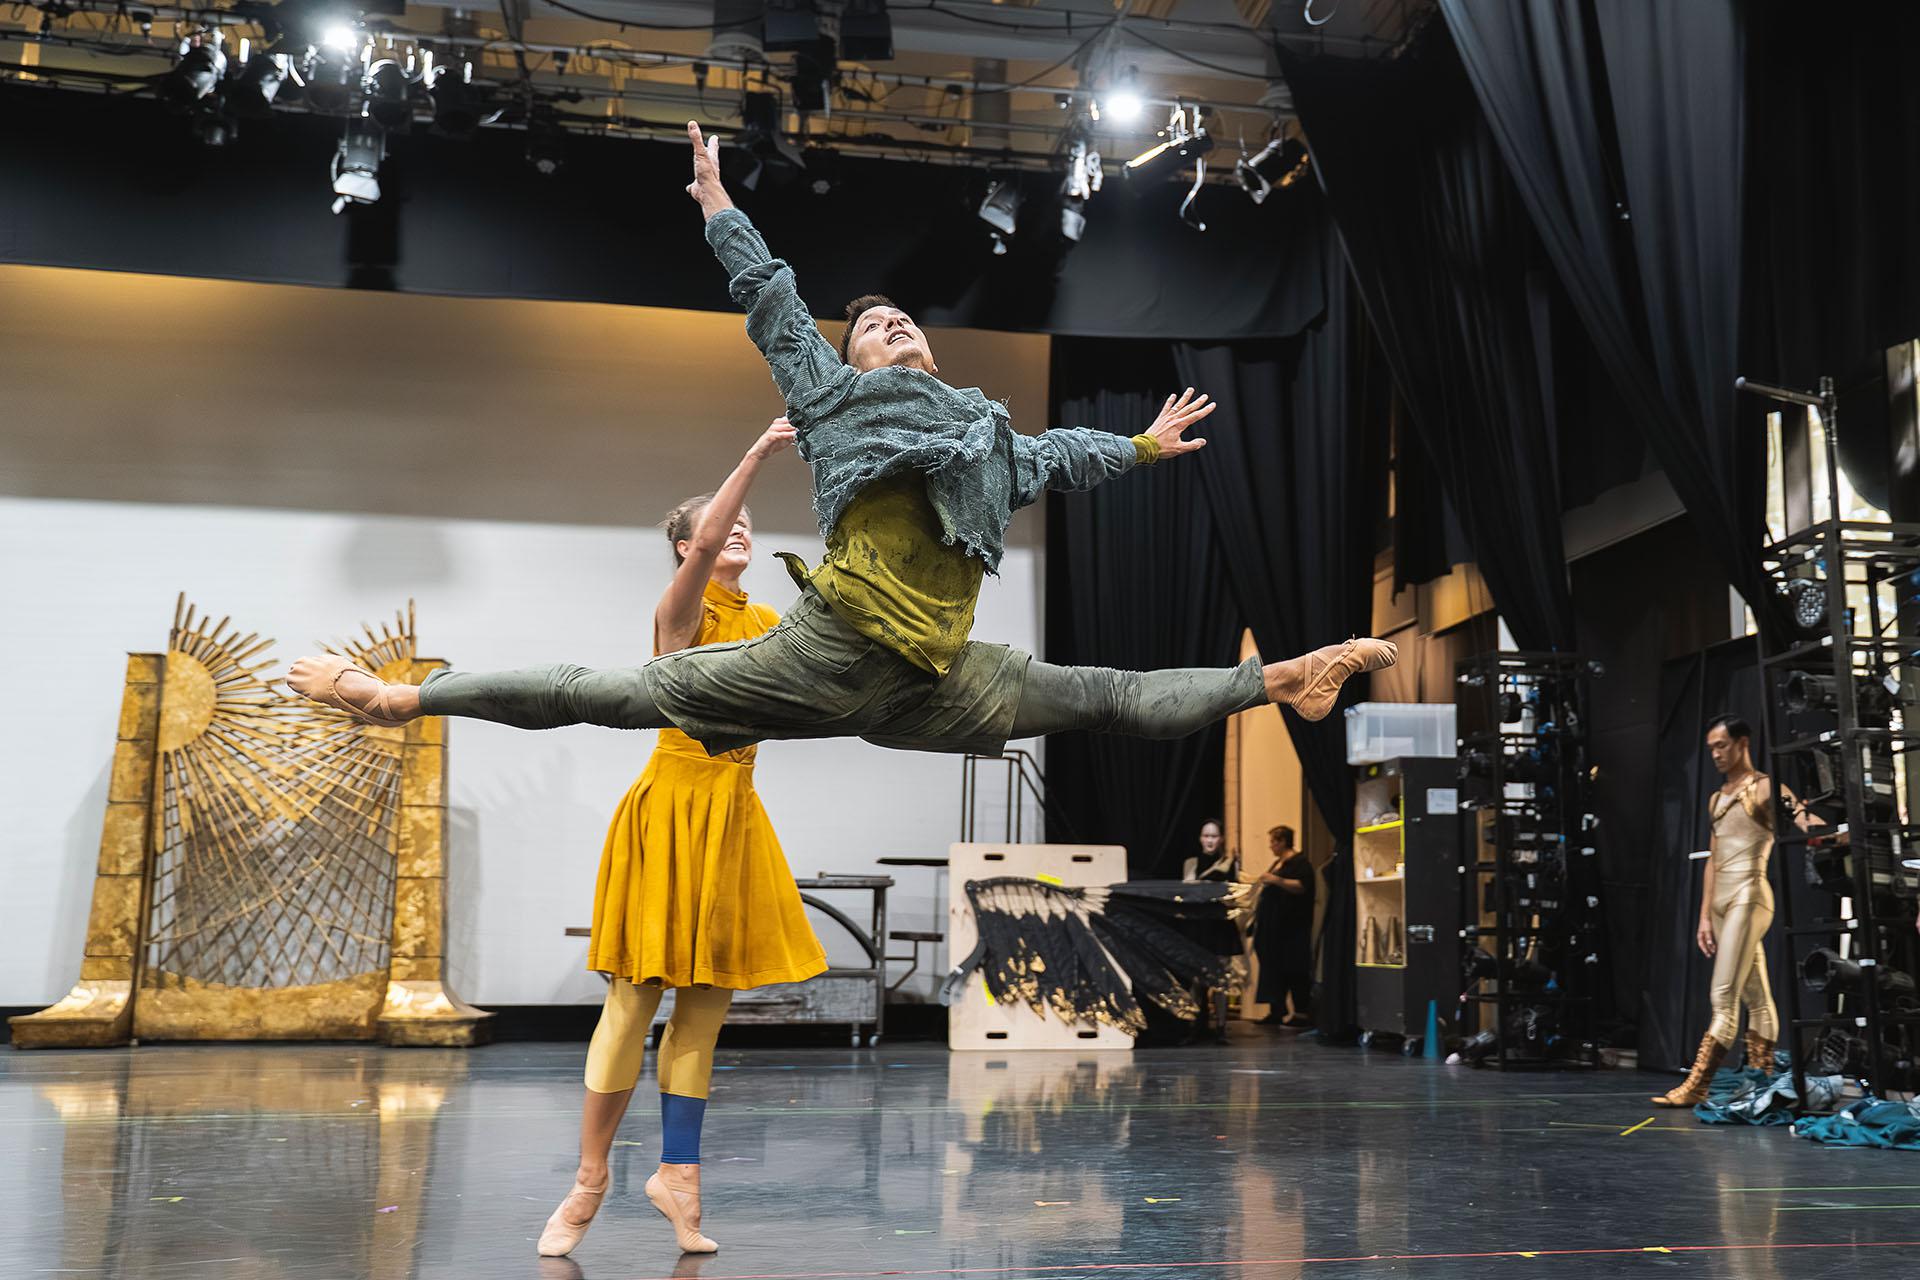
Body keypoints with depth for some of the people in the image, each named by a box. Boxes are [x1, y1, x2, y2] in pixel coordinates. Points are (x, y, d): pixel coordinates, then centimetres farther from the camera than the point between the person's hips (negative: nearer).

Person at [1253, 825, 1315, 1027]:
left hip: (1291, 926, -10)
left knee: (1293, 969, -8)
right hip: (1272, 925, 10)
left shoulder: (1300, 862, -8)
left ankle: (1302, 1013, -4)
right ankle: (1276, 1011, 11)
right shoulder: (1278, 863, 20)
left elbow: (1302, 886, -22)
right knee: (1273, 968, 8)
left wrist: (1277, 880, -28)